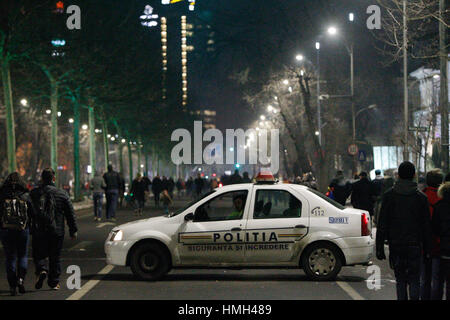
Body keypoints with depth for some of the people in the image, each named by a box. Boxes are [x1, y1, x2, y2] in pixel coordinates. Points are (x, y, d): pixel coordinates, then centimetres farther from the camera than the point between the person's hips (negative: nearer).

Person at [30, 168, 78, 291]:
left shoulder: (33, 194, 0)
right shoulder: (62, 194, 0)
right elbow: (70, 214, 2)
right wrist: (73, 231, 8)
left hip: (39, 231, 0)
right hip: (57, 231, 0)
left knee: (39, 254, 11)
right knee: (55, 257, 9)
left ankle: (42, 270, -16)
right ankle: (54, 282, 11)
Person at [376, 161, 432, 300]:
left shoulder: (389, 195, -2)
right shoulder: (420, 197, -2)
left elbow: (382, 224, -3)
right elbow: (427, 226, 1)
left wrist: (379, 247, 1)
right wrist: (427, 249, 8)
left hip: (395, 245, 1)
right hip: (415, 245, -1)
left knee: (400, 280, 10)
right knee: (414, 280, 4)